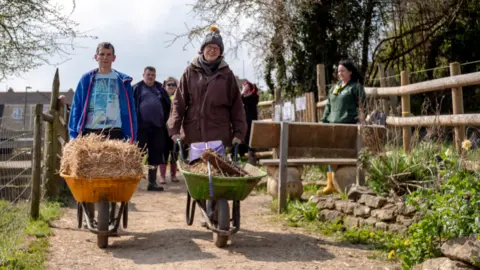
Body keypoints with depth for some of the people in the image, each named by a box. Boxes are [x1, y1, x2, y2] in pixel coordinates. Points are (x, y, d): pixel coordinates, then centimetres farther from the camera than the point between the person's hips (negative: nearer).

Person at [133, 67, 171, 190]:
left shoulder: (160, 89, 11)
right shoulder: (137, 88, 0)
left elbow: (168, 105, 16)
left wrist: (164, 119, 8)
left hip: (157, 127, 4)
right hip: (141, 126, -4)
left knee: (155, 156, 7)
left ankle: (152, 182, 14)